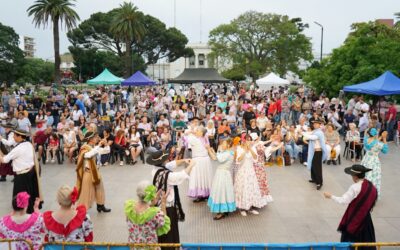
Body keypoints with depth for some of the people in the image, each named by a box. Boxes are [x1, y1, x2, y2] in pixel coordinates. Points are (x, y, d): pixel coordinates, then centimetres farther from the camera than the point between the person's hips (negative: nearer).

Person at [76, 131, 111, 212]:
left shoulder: (95, 147, 2)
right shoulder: (85, 149, -18)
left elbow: (107, 151, 8)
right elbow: (89, 154, -41)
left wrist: (106, 144, -11)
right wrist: (98, 146, -37)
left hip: (95, 171, 8)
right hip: (88, 172, -8)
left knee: (99, 188, 19)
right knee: (87, 192, -3)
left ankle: (100, 206, 36)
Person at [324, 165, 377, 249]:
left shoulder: (355, 187, -21)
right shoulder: (371, 186, -2)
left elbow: (344, 201, -21)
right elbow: (372, 202, 8)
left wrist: (331, 196, -11)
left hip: (354, 218, -6)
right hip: (365, 217, 6)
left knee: (349, 239, 9)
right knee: (366, 239, 16)